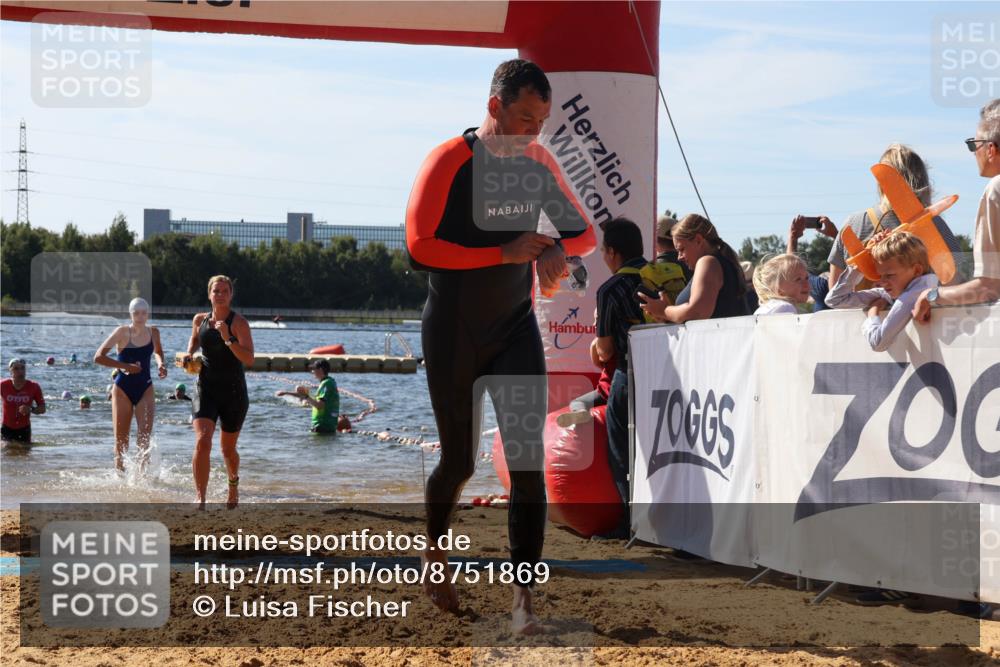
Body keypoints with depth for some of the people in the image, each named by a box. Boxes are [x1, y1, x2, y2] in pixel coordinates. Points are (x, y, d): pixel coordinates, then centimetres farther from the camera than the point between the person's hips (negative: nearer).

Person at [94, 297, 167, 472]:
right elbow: (98, 357, -12)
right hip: (123, 389, -2)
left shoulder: (153, 333, 3)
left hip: (145, 389, 2)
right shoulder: (122, 332, -9)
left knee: (145, 437, -11)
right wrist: (125, 366, -19)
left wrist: (160, 364, 4)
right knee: (121, 439, 1)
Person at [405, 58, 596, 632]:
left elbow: (584, 231, 11)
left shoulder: (537, 162, 3)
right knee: (460, 461, 7)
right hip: (453, 335, -4)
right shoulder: (449, 161, -13)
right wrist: (504, 252, -23)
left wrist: (556, 249, -13)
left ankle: (524, 596, -9)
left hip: (517, 328, 4)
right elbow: (420, 246, -19)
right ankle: (435, 550, 38)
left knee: (529, 461, -9)